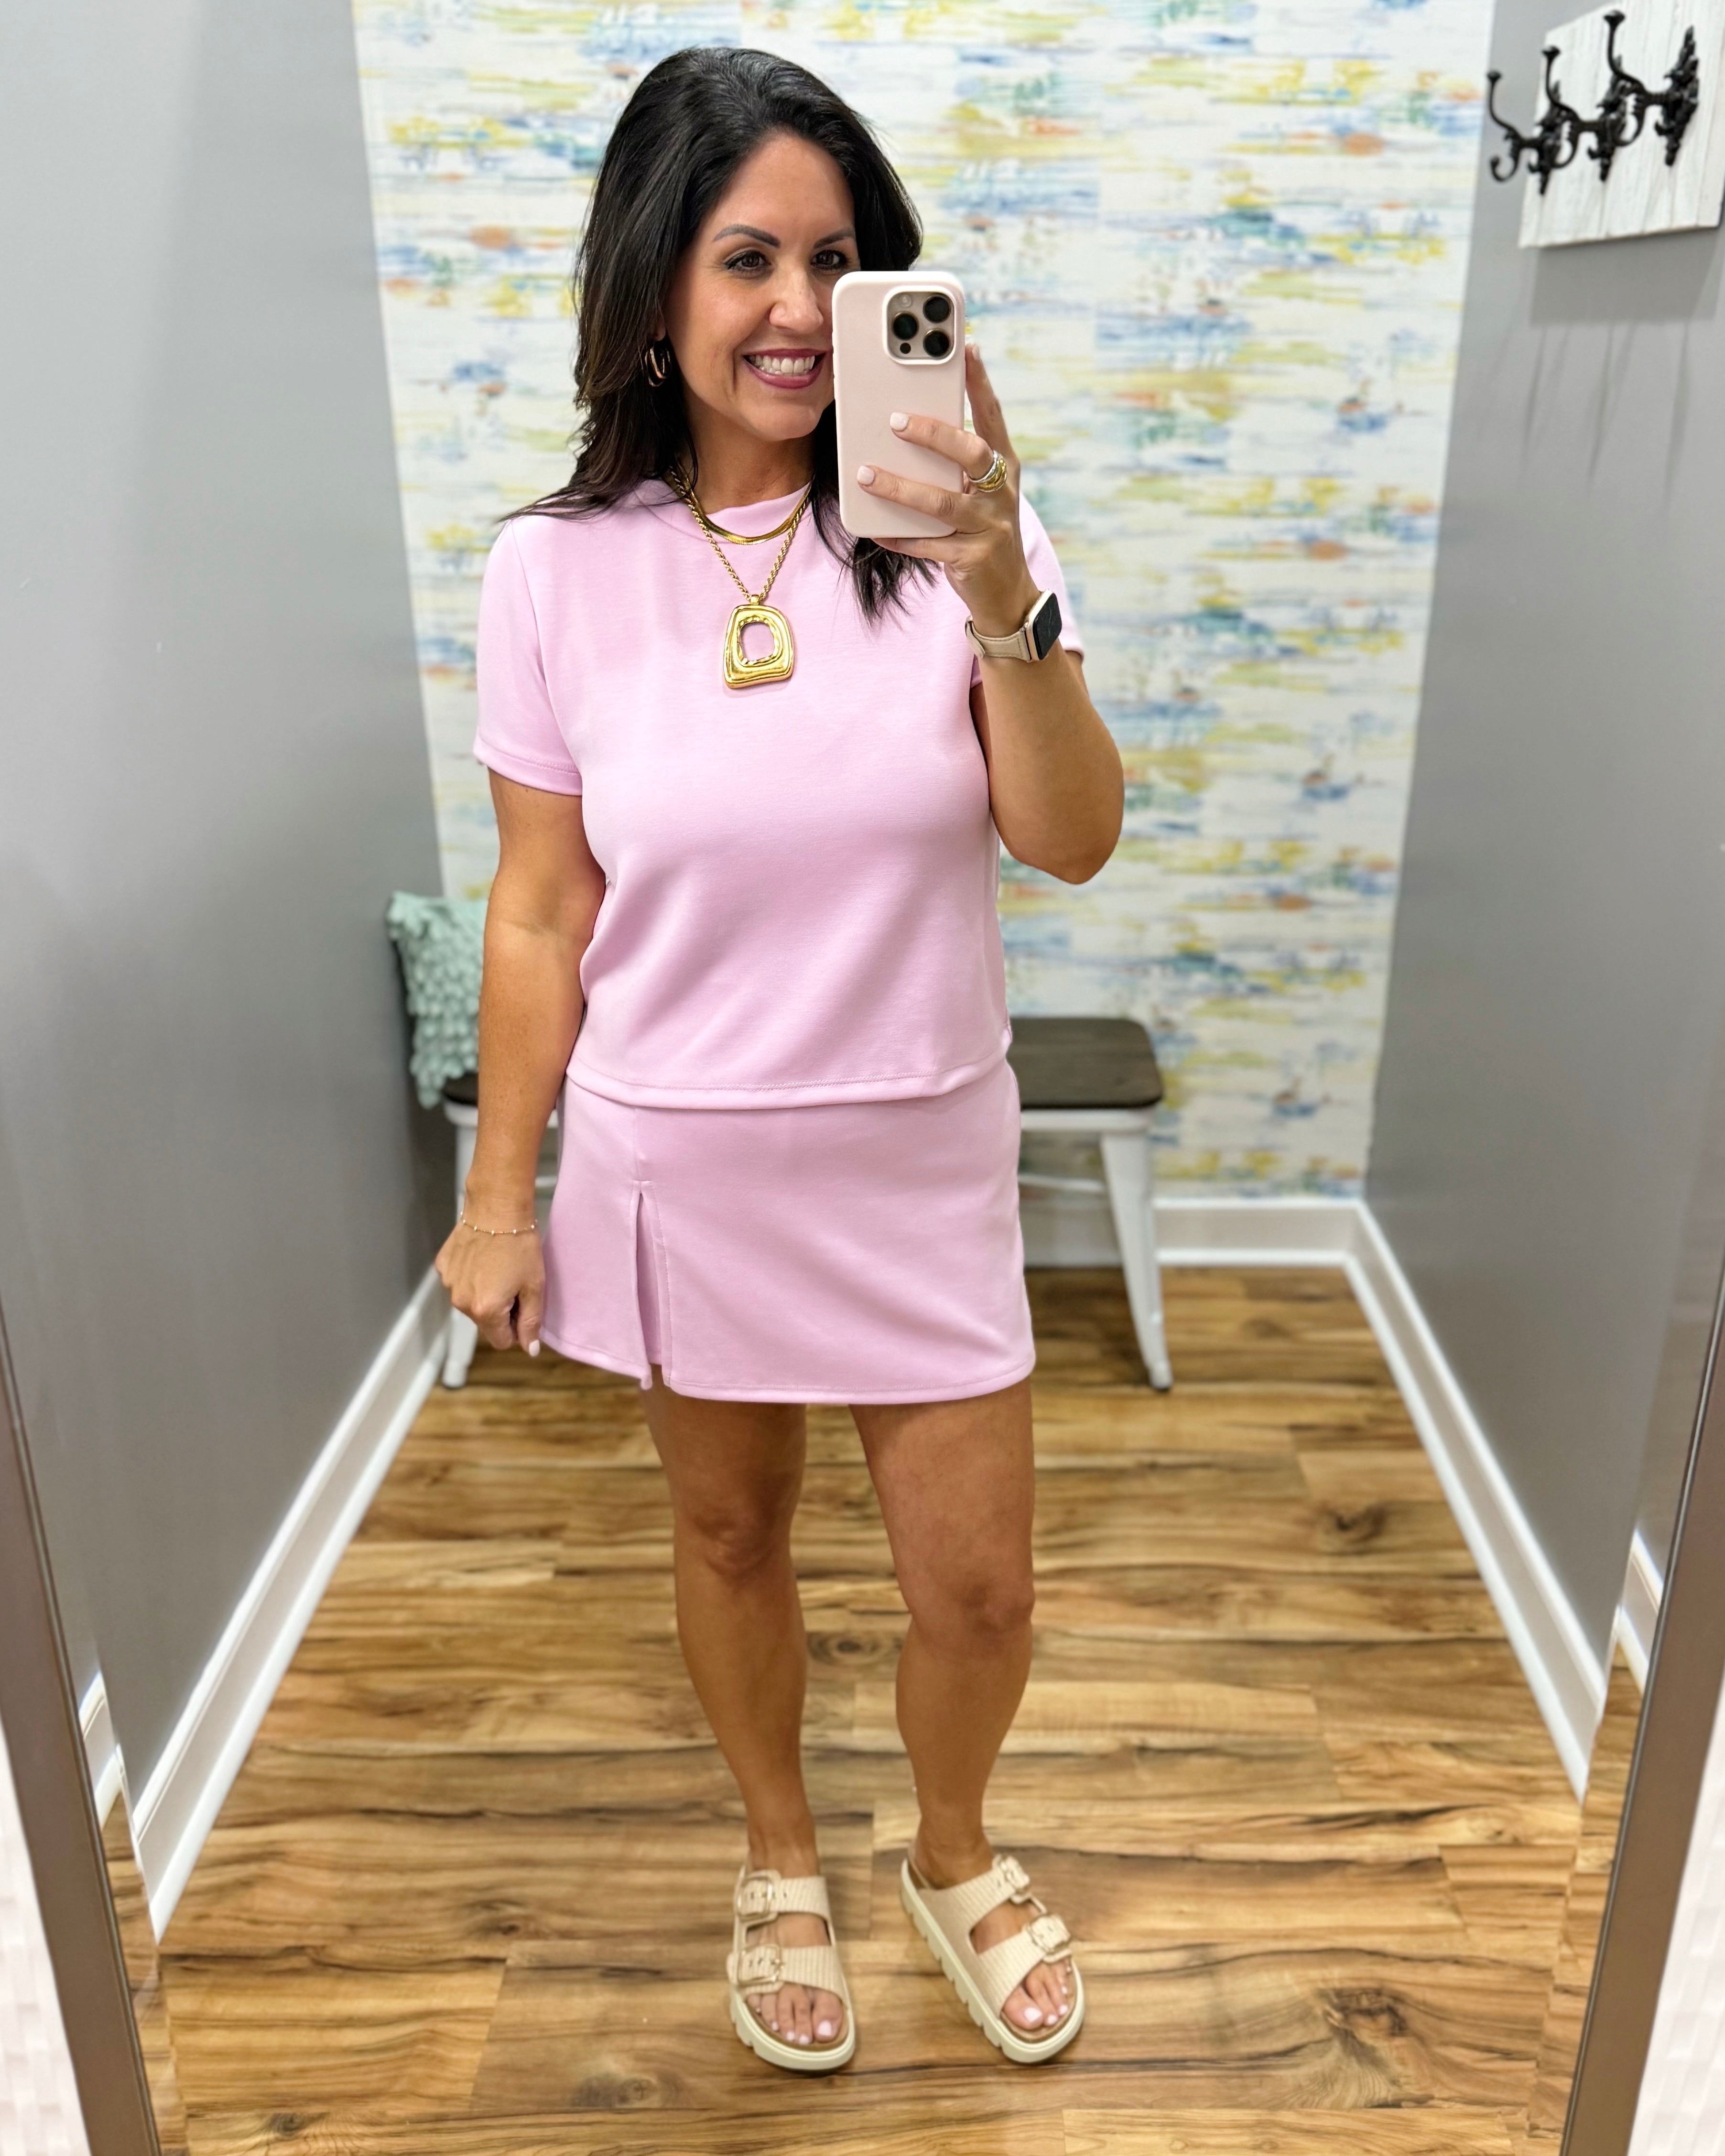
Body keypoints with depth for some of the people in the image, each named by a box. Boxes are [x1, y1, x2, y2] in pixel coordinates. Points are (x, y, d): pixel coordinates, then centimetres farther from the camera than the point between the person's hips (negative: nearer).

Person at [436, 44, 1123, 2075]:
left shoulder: (950, 525, -8)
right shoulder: (556, 568, -7)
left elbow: (1073, 841, -14)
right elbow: (537, 916, -2)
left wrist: (1001, 598, -30)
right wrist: (497, 1198, 1)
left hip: (920, 1160, 0)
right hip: (676, 1166, 0)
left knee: (976, 1585, 10)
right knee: (729, 1533, 19)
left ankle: (952, 1856, 44)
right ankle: (782, 1864, 48)